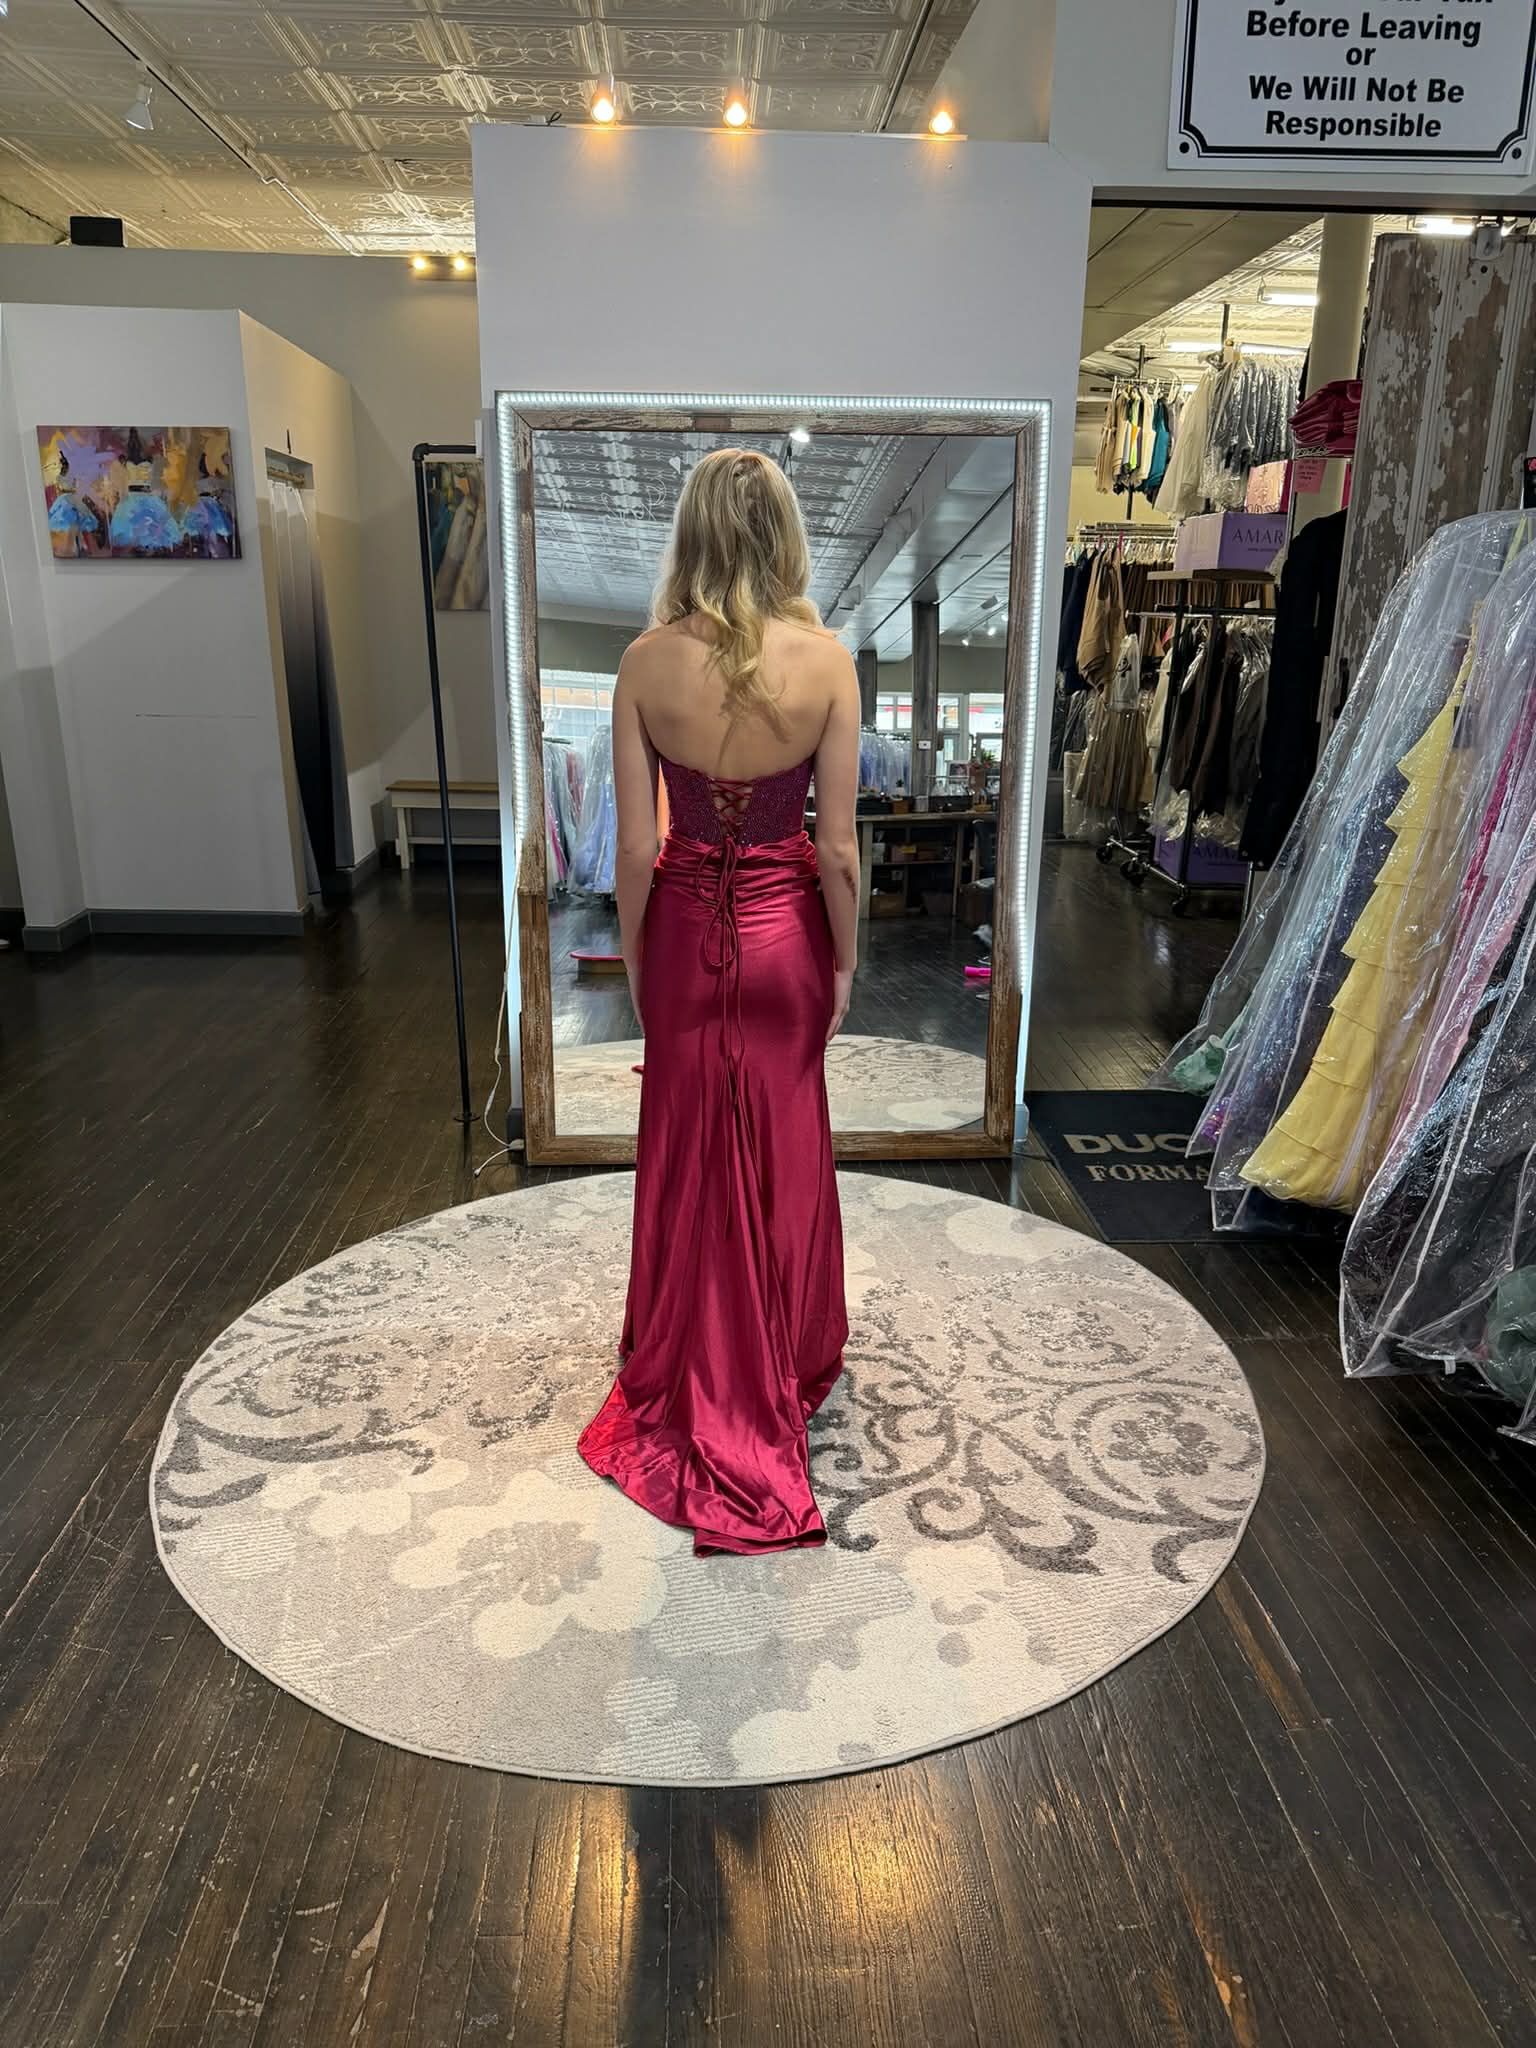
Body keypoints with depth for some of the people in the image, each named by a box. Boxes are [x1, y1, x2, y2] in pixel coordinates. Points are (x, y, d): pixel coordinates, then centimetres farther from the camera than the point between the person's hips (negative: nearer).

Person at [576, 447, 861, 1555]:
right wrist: (845, 960, 4)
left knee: (689, 1157, 16)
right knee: (784, 1154, 17)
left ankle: (693, 1372, 33)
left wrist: (632, 955, 6)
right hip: (786, 931, 0)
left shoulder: (647, 663, -10)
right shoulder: (826, 660, -12)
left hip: (685, 931, 0)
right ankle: (788, 1363, 36)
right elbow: (838, 844, -9)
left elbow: (637, 846, -8)